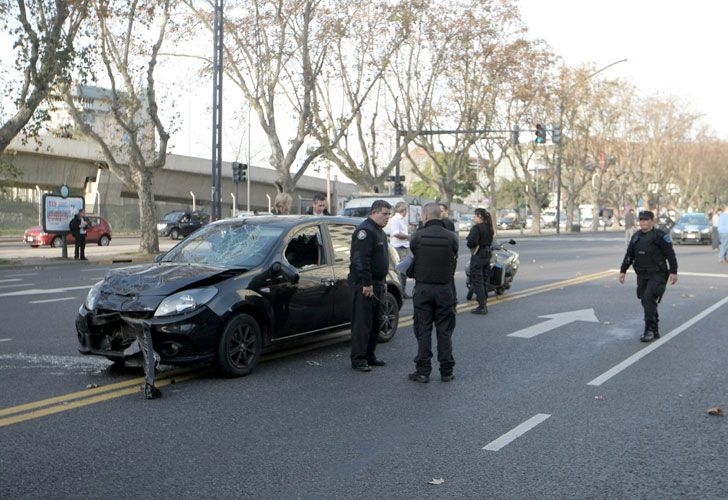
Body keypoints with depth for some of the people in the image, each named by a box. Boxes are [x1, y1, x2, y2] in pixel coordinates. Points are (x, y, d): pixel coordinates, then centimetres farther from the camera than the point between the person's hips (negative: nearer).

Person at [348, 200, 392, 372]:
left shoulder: (379, 232, 19)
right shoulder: (365, 230, -14)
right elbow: (360, 260, -22)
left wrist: (381, 282, 20)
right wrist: (366, 283, -23)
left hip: (376, 284, 10)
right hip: (364, 285, -10)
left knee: (375, 322, 14)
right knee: (362, 323, -7)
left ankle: (369, 355, 23)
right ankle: (358, 359, -3)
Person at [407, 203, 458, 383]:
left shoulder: (417, 236, -6)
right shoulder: (451, 237, -3)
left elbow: (414, 260, 4)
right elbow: (454, 262, 4)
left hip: (423, 288, -1)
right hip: (444, 288, 1)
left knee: (423, 330, 5)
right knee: (444, 331, 8)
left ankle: (423, 371, 6)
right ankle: (446, 371, 12)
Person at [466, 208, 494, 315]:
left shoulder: (476, 228, -17)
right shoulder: (489, 228, 9)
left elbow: (471, 242, -23)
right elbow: (490, 241, 14)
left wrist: (467, 242, -3)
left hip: (477, 257, -8)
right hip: (487, 255, 8)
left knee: (477, 281, -2)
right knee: (484, 280, 15)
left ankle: (481, 306, -2)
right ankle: (484, 304, 20)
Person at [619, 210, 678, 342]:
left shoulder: (660, 235, -8)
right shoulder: (636, 237, 11)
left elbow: (670, 254, -8)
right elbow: (629, 255, 15)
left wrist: (673, 272, -12)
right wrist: (623, 271, 10)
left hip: (657, 275, -6)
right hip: (642, 275, 6)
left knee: (649, 298, -18)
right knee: (646, 302, 8)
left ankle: (649, 330, -12)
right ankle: (655, 331, 19)